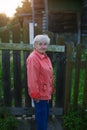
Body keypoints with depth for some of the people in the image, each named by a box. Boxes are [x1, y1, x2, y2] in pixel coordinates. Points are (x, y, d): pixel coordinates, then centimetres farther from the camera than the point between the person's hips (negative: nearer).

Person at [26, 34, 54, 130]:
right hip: (40, 93, -9)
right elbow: (32, 79, -22)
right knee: (41, 115, 4)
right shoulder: (33, 58, -21)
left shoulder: (45, 57, 9)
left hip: (46, 92, 9)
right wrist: (35, 95, -20)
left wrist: (51, 90, 15)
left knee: (45, 113, 21)